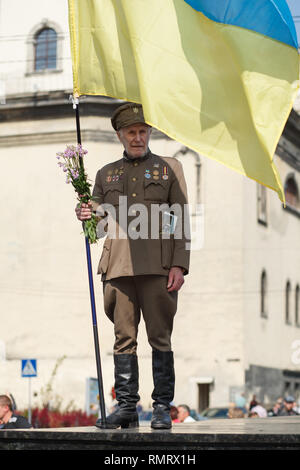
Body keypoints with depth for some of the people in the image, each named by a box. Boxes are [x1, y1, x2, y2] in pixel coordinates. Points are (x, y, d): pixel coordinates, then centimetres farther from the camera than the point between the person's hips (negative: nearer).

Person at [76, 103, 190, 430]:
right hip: (119, 267, 2)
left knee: (160, 338, -2)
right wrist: (87, 217, -4)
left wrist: (179, 265, -4)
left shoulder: (170, 168, 13)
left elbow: (181, 220, 6)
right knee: (124, 338, 2)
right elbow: (100, 225, 21)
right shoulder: (106, 174, 19)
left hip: (158, 267, -2)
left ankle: (162, 407, 3)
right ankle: (126, 407, 7)